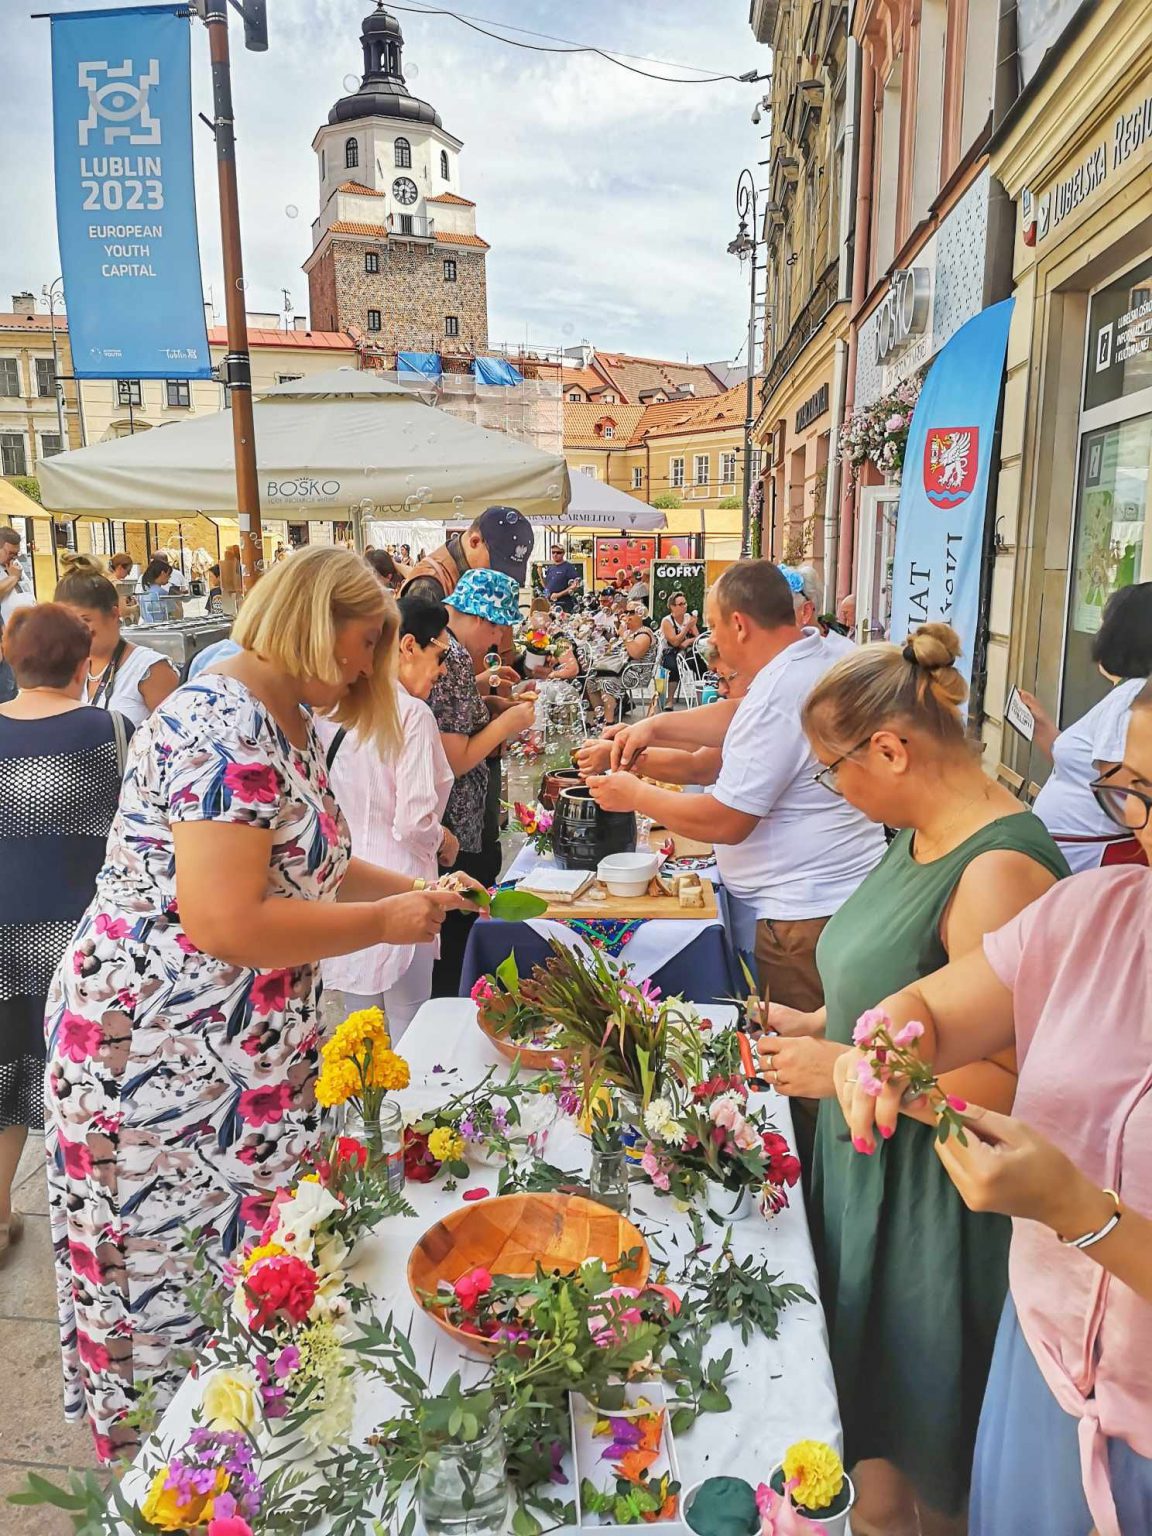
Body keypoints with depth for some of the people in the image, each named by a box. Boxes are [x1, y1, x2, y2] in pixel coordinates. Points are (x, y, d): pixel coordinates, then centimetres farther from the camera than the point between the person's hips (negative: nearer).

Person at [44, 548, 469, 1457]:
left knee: (245, 1260, 20)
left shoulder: (288, 727, 9)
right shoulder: (221, 731, -23)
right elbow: (226, 923, -29)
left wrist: (413, 887, 9)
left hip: (243, 1051, 10)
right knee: (180, 1264, 9)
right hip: (162, 1054, -10)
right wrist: (384, 922, -18)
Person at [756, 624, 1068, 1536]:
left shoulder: (999, 870, -25)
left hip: (935, 1215, -8)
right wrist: (820, 1025, 6)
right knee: (865, 1435, 24)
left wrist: (842, 1068, -21)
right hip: (869, 1177, 8)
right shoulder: (918, 837, 5)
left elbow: (1015, 1081, -27)